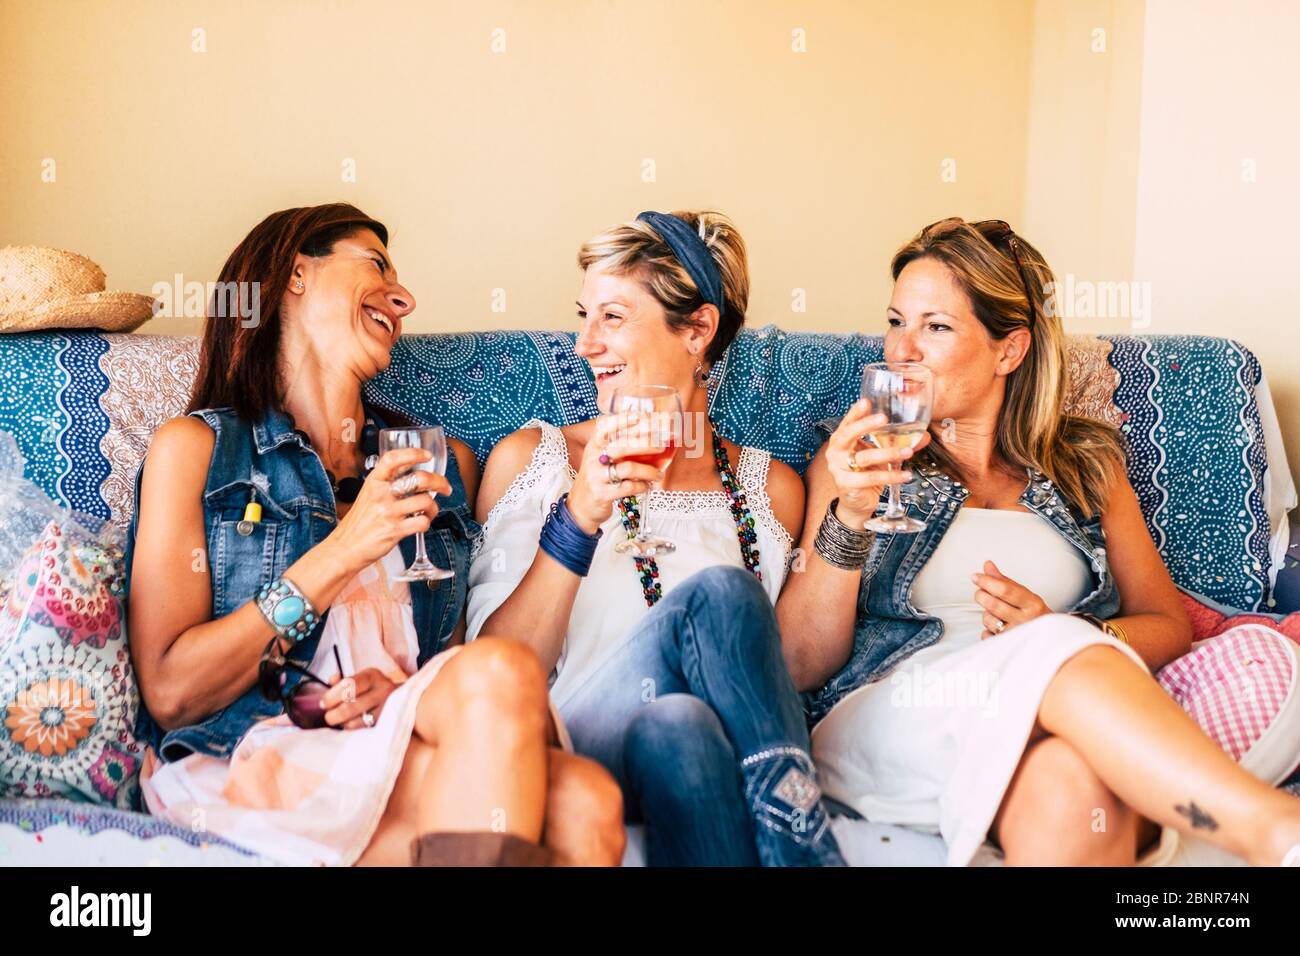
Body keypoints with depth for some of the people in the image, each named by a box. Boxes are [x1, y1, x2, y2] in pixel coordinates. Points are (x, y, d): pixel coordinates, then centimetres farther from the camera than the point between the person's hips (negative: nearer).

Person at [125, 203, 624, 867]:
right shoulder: (197, 447, 4)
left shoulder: (442, 463, 16)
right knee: (506, 670, -30)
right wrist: (340, 554, -12)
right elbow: (169, 694, -4)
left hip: (415, 758, 3)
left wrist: (408, 688, -6)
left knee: (585, 800, -31)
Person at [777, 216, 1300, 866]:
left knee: (1073, 779, -40)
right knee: (1061, 650, -35)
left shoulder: (1085, 465, 20)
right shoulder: (861, 464, 13)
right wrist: (848, 518, -14)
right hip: (888, 715, -1)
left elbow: (1170, 623, 16)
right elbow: (801, 666, 2)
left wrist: (1063, 634, -5)